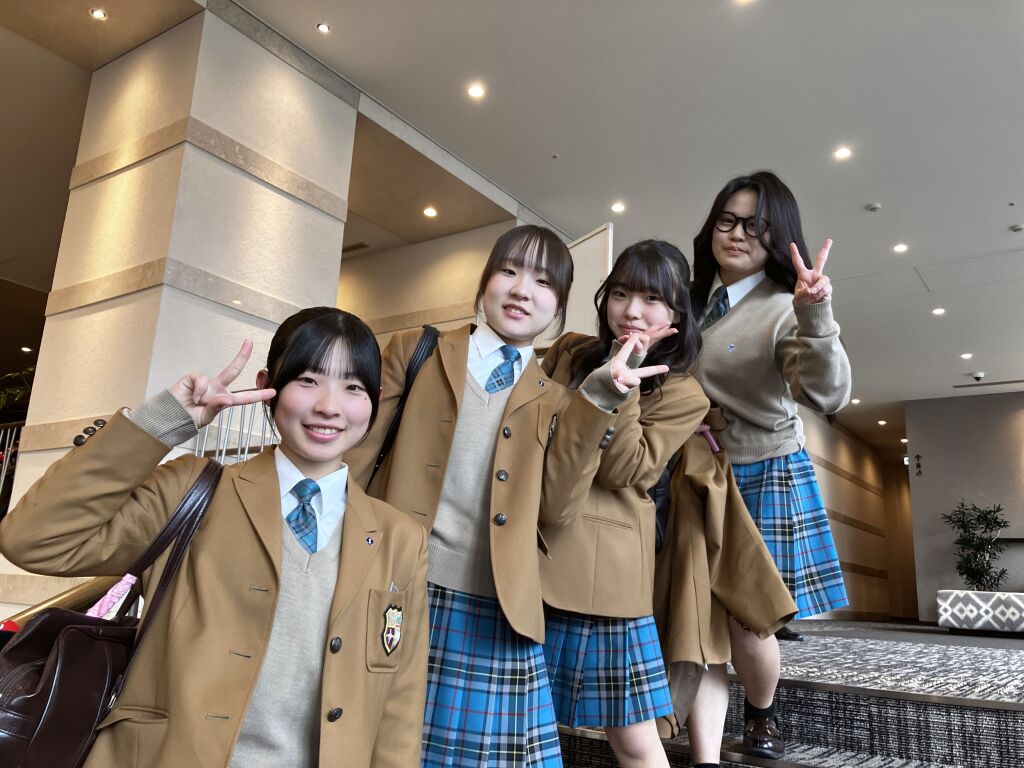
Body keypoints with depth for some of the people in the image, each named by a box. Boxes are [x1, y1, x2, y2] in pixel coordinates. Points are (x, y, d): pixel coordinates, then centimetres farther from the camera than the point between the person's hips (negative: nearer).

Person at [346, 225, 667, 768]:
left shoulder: (554, 399, 11)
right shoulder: (416, 351, 6)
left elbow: (555, 508, -2)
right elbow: (358, 456, 4)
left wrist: (595, 402, -8)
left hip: (495, 615, 1)